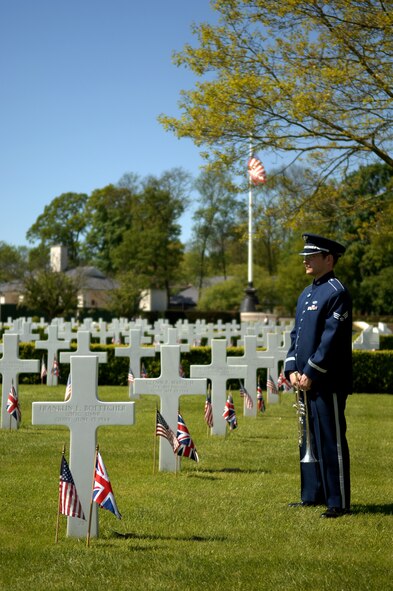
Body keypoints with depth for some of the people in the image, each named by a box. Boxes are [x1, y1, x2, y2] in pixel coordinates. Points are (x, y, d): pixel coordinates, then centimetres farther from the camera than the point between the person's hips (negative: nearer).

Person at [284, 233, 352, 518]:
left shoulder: (337, 293, -11)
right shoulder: (306, 294, 16)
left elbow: (332, 339, -17)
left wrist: (310, 373, -17)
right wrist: (293, 370, 4)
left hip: (328, 383, -9)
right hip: (306, 382, 9)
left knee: (332, 442, -4)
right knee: (310, 440, 14)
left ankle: (339, 502, 2)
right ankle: (313, 495, 24)